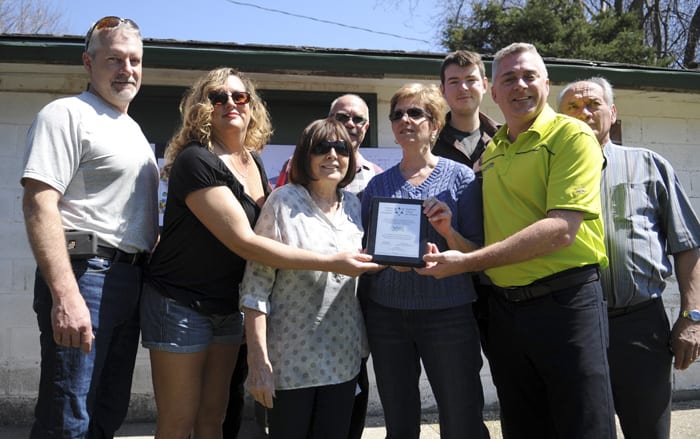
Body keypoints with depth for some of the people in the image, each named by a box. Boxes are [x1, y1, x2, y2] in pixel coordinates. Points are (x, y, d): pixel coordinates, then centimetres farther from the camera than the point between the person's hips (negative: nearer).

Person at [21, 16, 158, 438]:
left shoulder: (134, 130, 20)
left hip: (131, 280, 9)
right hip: (85, 275, -8)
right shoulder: (67, 114, -6)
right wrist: (65, 295, -26)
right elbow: (39, 203, -18)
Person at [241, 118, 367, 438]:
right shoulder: (284, 201, -9)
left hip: (344, 359, 5)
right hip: (291, 360, -4)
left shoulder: (354, 205, 6)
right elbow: (256, 285, -12)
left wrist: (364, 346, 9)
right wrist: (259, 361, -17)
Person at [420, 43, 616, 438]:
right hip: (504, 307, 7)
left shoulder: (572, 135, -7)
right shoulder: (490, 152, 13)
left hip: (565, 302, -6)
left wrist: (467, 262, -21)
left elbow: (562, 230, -20)